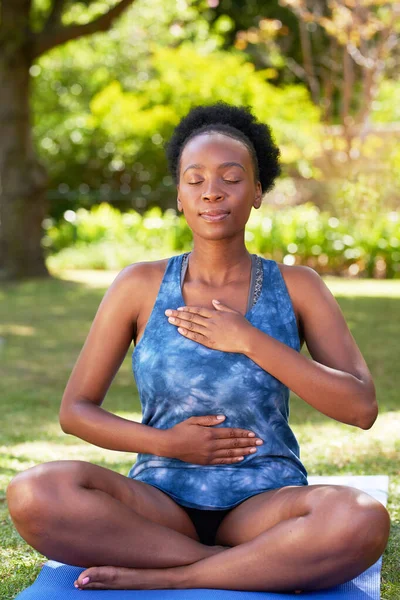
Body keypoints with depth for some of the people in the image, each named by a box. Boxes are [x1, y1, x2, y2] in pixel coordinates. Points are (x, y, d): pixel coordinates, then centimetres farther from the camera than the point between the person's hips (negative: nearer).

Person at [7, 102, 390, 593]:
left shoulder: (296, 287, 4)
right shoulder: (140, 286, 4)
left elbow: (361, 408, -5)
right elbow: (74, 411, 7)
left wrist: (250, 341, -11)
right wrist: (167, 444, -9)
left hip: (265, 502, -1)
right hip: (161, 504, 1)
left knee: (361, 519, -35)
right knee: (34, 494, -30)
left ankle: (156, 579, -19)